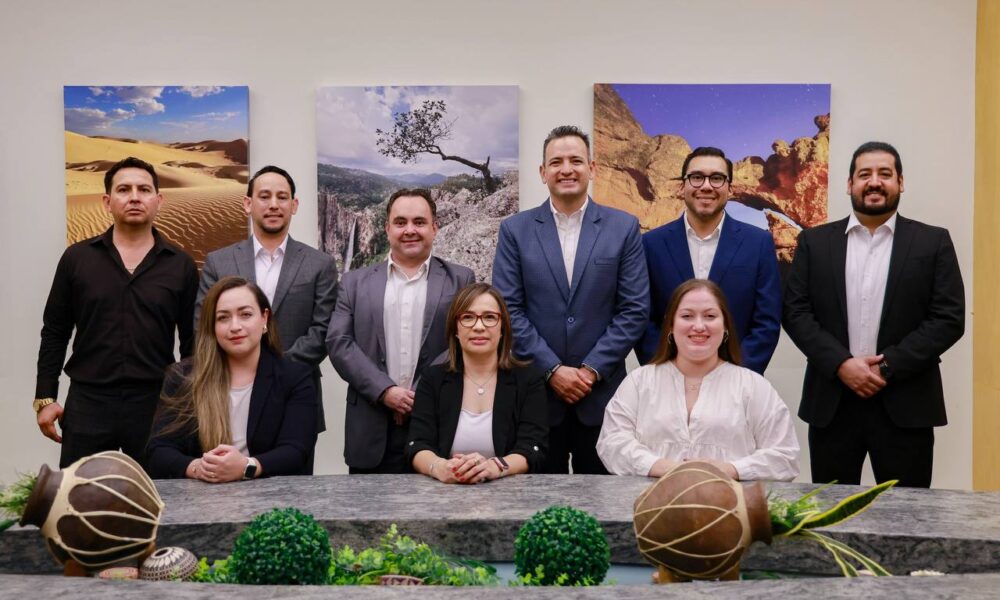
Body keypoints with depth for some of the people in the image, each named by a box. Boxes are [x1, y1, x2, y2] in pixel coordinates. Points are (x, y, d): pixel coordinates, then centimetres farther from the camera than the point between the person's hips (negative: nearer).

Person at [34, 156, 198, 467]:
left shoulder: (180, 265, 3)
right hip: (87, 401, 0)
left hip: (157, 403, 0)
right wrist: (45, 397, 2)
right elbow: (54, 333, 8)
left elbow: (193, 342, 6)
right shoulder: (77, 258, 5)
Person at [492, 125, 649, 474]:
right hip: (536, 390, 0)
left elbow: (634, 310, -1)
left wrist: (592, 370, -9)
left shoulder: (624, 228, 3)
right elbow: (509, 310, -2)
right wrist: (552, 370, -9)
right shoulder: (515, 230, 3)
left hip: (601, 391, 0)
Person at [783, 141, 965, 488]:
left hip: (905, 405, -1)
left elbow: (949, 318, -2)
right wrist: (842, 364, -12)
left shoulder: (933, 242, 4)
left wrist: (889, 366, -12)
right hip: (831, 403, 1)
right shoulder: (814, 242, 8)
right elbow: (795, 312, 1)